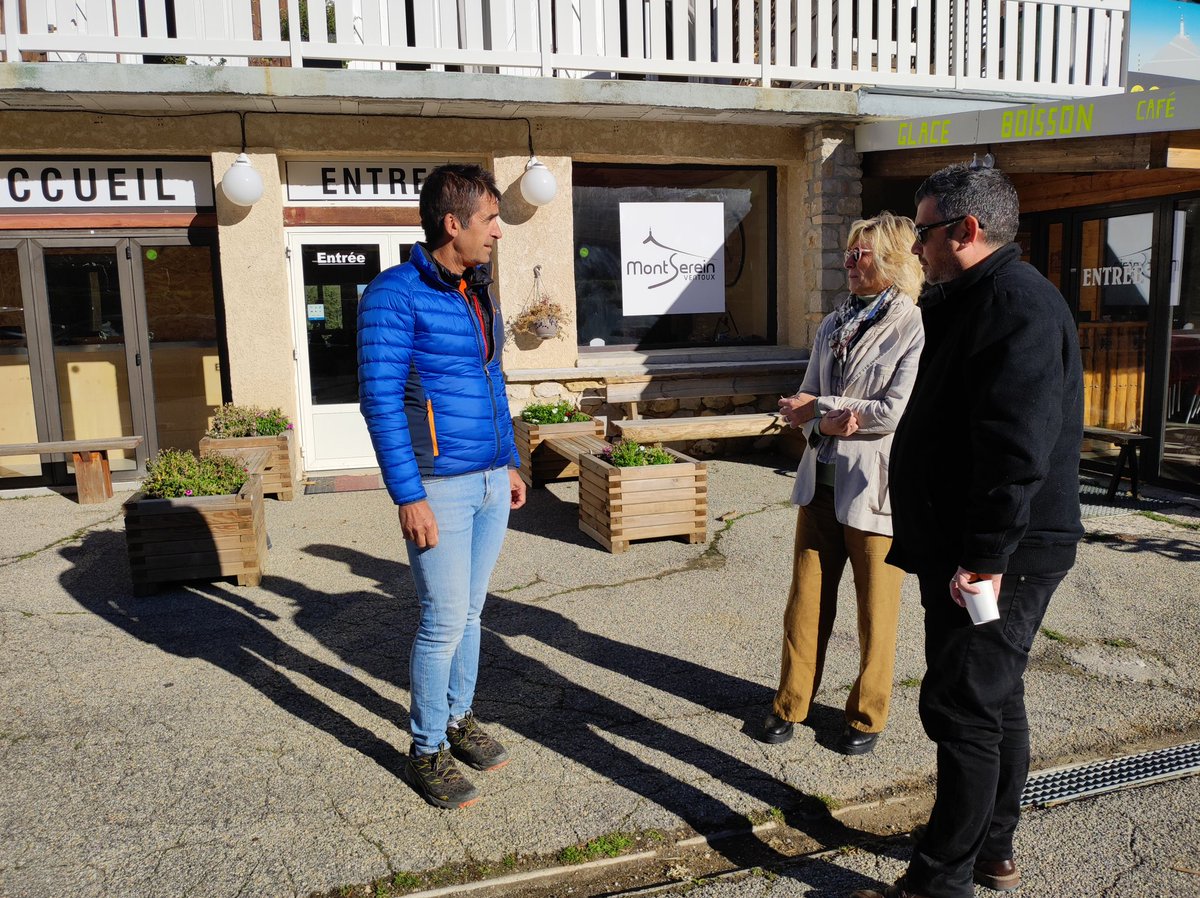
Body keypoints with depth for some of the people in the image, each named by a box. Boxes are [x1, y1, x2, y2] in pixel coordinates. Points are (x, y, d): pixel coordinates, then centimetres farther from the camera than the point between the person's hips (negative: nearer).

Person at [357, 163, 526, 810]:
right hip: (439, 487, -7)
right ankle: (427, 752, 19)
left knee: (469, 612, 17)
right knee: (444, 622, 0)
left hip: (490, 483, 7)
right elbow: (379, 398, -17)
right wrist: (409, 497, -19)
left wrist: (510, 464, 19)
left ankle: (459, 719, 34)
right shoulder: (396, 293, -13)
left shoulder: (480, 293, 11)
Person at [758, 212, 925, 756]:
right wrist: (826, 421, -13)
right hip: (821, 481, 6)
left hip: (875, 486, -5)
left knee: (876, 608, 10)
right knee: (806, 600, 12)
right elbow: (803, 402, 9)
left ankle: (867, 714, 28)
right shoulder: (833, 326, 11)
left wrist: (818, 407, -9)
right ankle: (790, 703, 28)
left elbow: (894, 411, -16)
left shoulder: (915, 329, -9)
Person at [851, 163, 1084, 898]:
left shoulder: (1019, 305, -18)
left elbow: (1017, 448, -27)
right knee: (993, 698, 19)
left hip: (1002, 554, -11)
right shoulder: (973, 301, 15)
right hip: (968, 547, 11)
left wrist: (985, 556, -26)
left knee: (963, 708, -3)